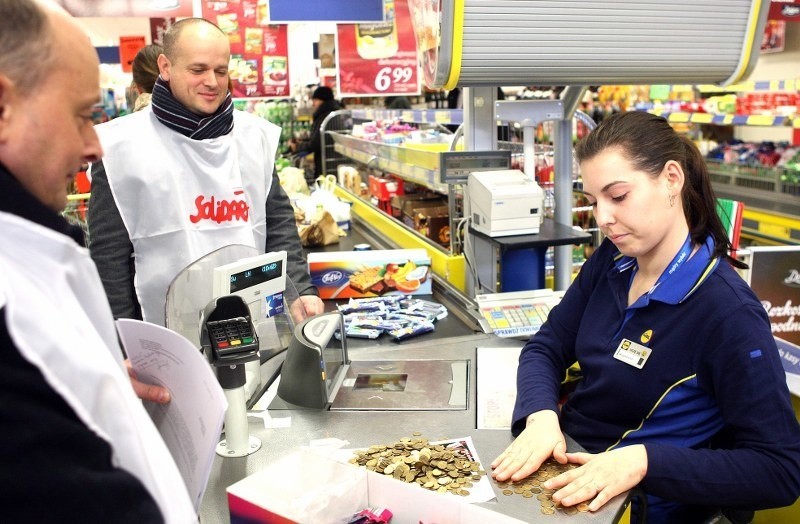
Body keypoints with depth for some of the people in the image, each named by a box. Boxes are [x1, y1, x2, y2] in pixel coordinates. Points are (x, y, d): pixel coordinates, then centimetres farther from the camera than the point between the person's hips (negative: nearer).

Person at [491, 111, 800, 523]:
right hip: (567, 467, 6)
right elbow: (545, 348, 2)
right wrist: (541, 416, -18)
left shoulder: (727, 313, -21)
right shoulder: (611, 261, -1)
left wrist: (644, 461, -31)